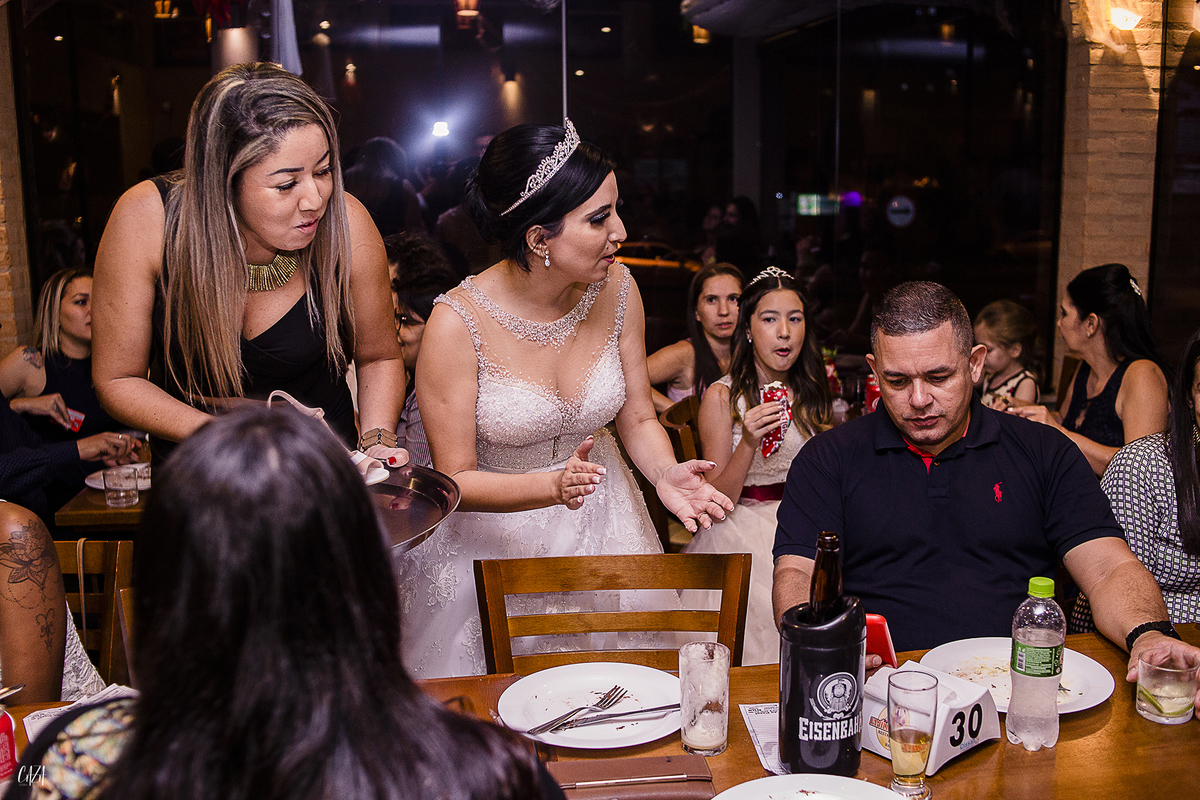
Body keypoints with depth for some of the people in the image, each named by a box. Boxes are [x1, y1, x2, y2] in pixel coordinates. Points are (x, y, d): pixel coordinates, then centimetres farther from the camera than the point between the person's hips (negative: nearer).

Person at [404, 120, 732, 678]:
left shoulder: (615, 288, -11)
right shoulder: (458, 323, -24)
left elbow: (637, 419, -1)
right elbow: (456, 480, -18)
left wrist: (665, 474, -22)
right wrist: (554, 486, -35)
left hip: (602, 525, 4)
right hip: (492, 535, -3)